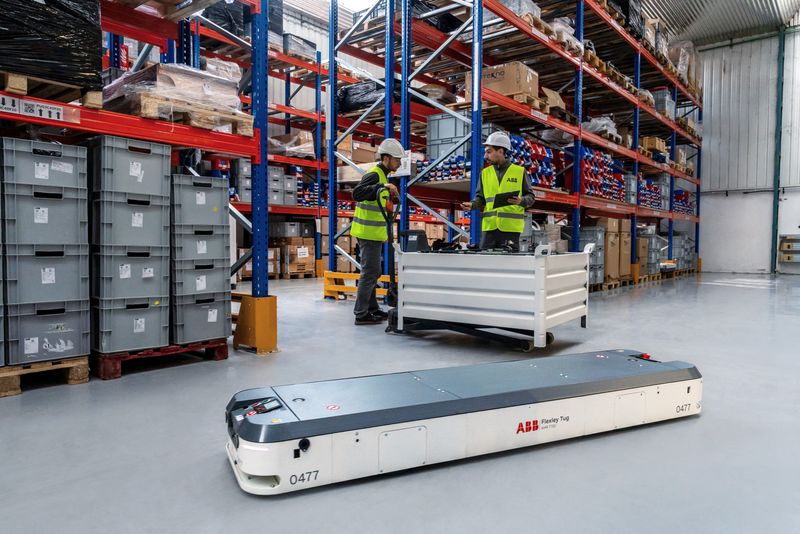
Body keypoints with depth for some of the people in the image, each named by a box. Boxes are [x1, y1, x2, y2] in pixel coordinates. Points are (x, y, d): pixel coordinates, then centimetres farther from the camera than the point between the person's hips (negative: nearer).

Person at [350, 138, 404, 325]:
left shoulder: (381, 175, 18)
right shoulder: (374, 175, -14)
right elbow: (357, 193, -32)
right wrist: (383, 186, -38)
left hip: (373, 233, 10)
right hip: (368, 233, -10)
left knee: (374, 272, 17)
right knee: (370, 273, -6)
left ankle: (372, 308, 27)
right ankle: (361, 314, 1)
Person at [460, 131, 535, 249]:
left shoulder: (520, 171, 4)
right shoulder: (485, 173, 13)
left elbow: (530, 197, 4)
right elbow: (480, 198, 13)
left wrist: (521, 201, -17)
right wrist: (472, 205, -7)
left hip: (511, 227, -3)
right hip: (489, 226, 3)